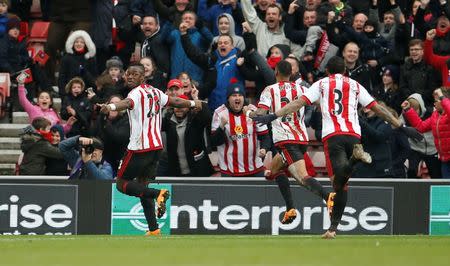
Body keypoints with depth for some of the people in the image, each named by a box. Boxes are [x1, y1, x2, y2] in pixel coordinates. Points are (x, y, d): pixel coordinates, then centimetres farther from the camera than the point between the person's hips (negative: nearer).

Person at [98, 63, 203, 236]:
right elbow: (175, 102, 29)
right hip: (156, 146, 8)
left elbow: (128, 103, -35)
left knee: (122, 183, -1)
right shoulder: (155, 92, 13)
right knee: (142, 185, 13)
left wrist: (111, 107, -56)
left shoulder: (137, 93, -11)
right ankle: (153, 229, 3)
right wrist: (193, 104, 50)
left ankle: (158, 193, -20)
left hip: (140, 147, -8)